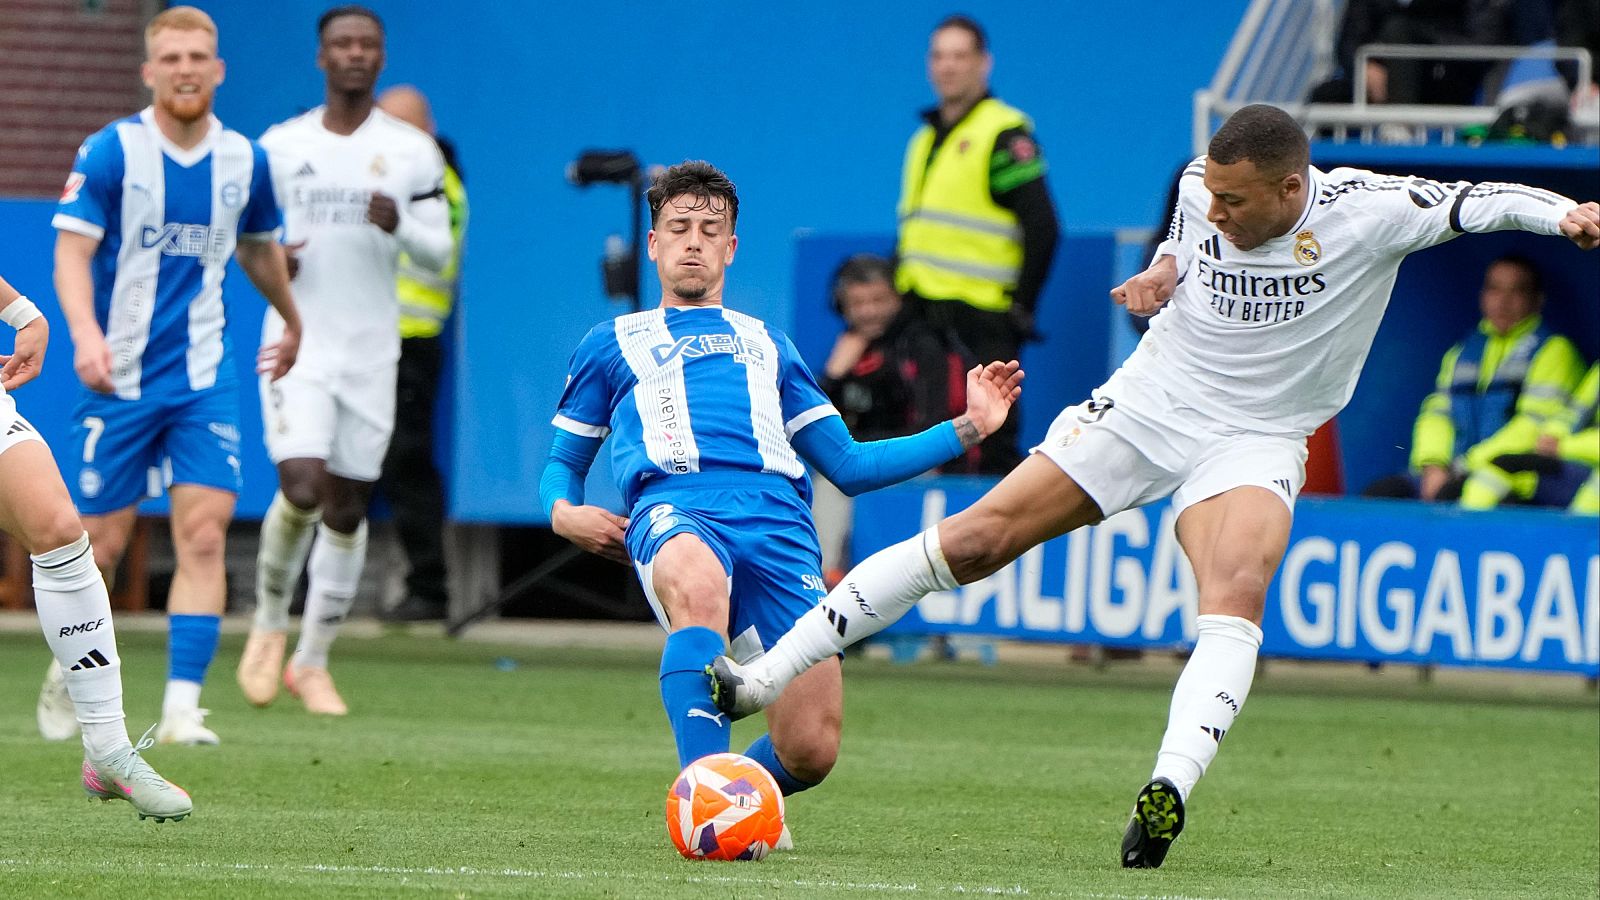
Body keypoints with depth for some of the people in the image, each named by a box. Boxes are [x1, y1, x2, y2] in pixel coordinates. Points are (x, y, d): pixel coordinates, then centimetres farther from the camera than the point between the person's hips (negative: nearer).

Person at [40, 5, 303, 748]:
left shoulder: (244, 160, 4)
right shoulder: (111, 151, -8)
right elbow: (72, 251, -14)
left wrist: (292, 323, 37)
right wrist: (85, 335, -31)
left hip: (205, 377, 2)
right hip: (120, 377, -2)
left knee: (203, 535, -12)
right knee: (103, 542, 4)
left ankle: (181, 707, -14)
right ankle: (67, 673, 30)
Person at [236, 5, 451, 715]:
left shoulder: (412, 151, 4)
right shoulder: (280, 146, 5)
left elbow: (438, 253, 3)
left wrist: (400, 225, -18)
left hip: (371, 355, 1)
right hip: (297, 344, -1)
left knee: (347, 510, 4)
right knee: (302, 489, -19)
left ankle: (312, 662, 18)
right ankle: (270, 621, 6)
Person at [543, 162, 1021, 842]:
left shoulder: (768, 346, 35)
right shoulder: (612, 345, 30)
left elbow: (849, 466, 32)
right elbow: (563, 461, 31)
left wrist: (968, 428, 23)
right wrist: (563, 511, 6)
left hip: (778, 523, 2)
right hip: (675, 511, -2)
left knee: (810, 751, -17)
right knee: (698, 584, -44)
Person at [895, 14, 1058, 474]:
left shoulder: (1005, 134, -6)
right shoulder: (925, 138, 19)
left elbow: (1042, 228, -11)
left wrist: (1021, 309, -13)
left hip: (979, 320, -8)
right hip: (922, 314, 8)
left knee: (991, 449, -10)